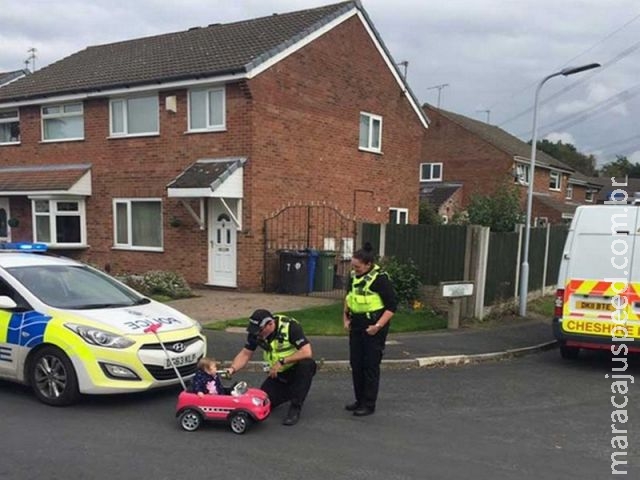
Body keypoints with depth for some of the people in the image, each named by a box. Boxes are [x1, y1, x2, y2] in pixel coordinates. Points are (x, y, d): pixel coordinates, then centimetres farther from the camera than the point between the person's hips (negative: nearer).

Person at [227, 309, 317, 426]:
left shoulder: (291, 326, -27)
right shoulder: (256, 332, -11)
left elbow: (307, 353, -34)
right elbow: (245, 354, -2)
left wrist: (282, 361, -33)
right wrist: (232, 369, -19)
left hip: (297, 368, -5)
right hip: (279, 373, 5)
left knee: (306, 364, -38)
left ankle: (295, 409, -23)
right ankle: (291, 391, 18)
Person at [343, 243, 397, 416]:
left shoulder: (380, 278, -16)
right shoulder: (353, 276, 4)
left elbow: (392, 306, -14)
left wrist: (378, 326, -19)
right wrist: (346, 316, 11)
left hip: (373, 328, -7)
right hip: (356, 325, 7)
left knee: (370, 366, -1)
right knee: (356, 364, 12)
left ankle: (369, 404, 9)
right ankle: (360, 400, 25)